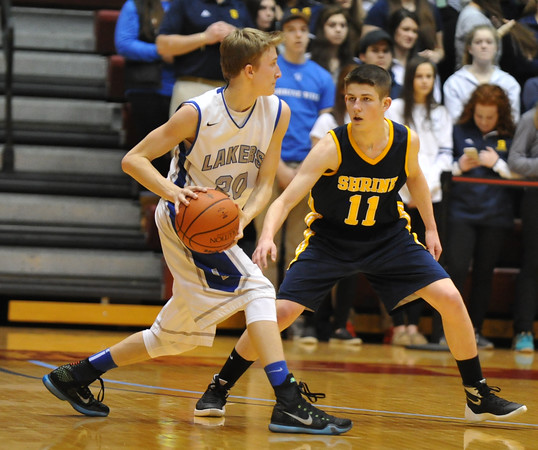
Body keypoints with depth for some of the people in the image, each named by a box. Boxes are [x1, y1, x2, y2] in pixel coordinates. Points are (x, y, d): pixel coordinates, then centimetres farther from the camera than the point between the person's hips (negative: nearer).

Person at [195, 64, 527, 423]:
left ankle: (479, 397, 8)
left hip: (387, 236, 3)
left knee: (451, 299, -9)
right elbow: (286, 199, -33)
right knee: (281, 311, -15)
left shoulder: (407, 141, -16)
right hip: (330, 239, -3)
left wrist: (430, 228, 13)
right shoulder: (332, 147, -26)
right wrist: (267, 237, -51)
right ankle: (218, 389, 4)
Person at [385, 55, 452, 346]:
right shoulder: (395, 109, 5)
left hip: (430, 195, 3)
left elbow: (445, 152, 10)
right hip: (399, 194, -3)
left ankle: (413, 325, 5)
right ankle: (398, 327, -5)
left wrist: (429, 185, -5)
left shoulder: (440, 114, 16)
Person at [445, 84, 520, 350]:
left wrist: (497, 164, -8)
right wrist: (459, 166, -11)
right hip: (461, 211, -1)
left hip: (495, 215, 1)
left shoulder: (510, 137, 6)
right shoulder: (459, 132, 6)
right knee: (457, 270, -11)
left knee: (484, 274, 5)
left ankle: (474, 330, 13)